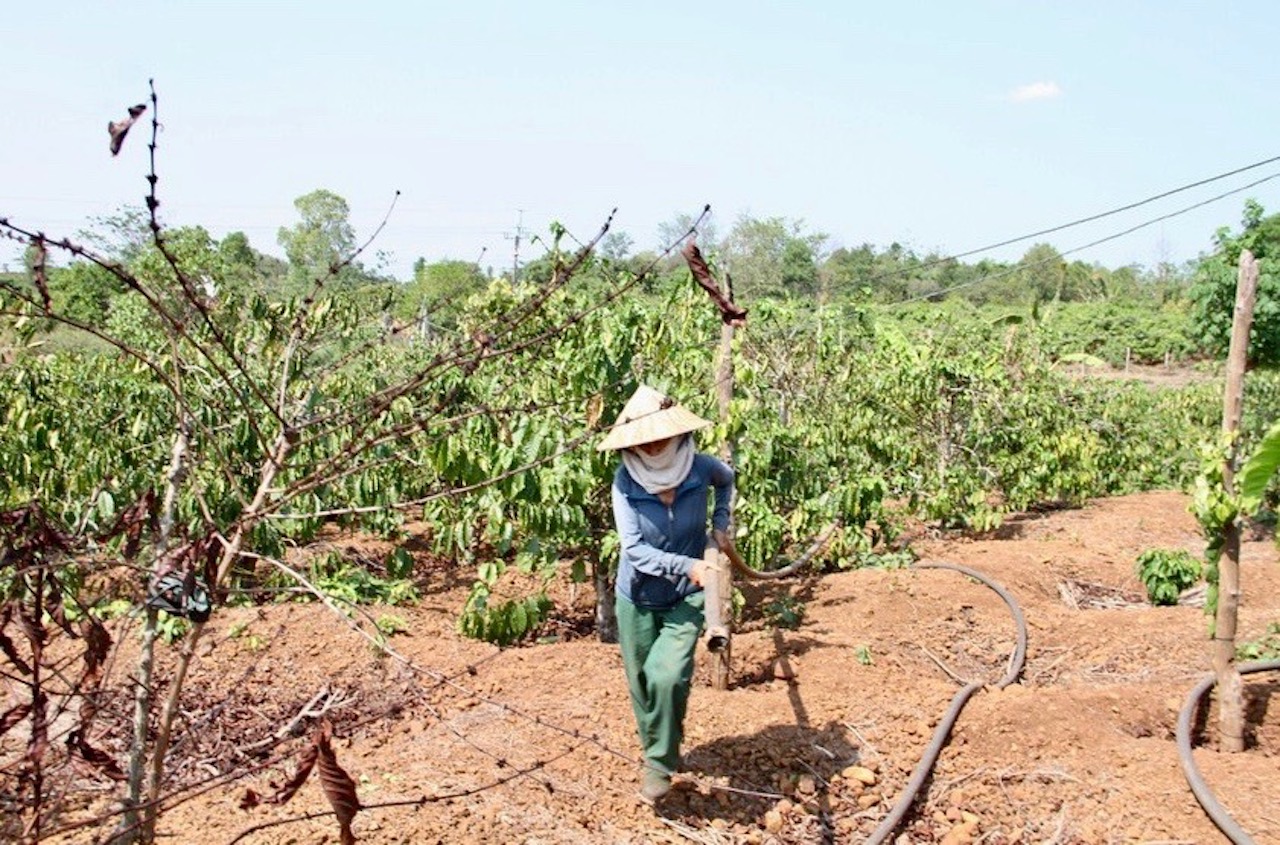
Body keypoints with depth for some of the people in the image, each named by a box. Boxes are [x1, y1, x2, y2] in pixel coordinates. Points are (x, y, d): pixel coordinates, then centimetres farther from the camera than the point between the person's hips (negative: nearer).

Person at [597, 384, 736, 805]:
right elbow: (634, 548, -23)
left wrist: (721, 524, 3)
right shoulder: (626, 481, -19)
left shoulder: (699, 467, -14)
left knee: (667, 676, -19)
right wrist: (688, 566, -32)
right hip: (638, 598, 1)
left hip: (686, 598, -1)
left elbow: (727, 478, 12)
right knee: (642, 684, 14)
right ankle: (656, 751, 40)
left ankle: (661, 763, 2)